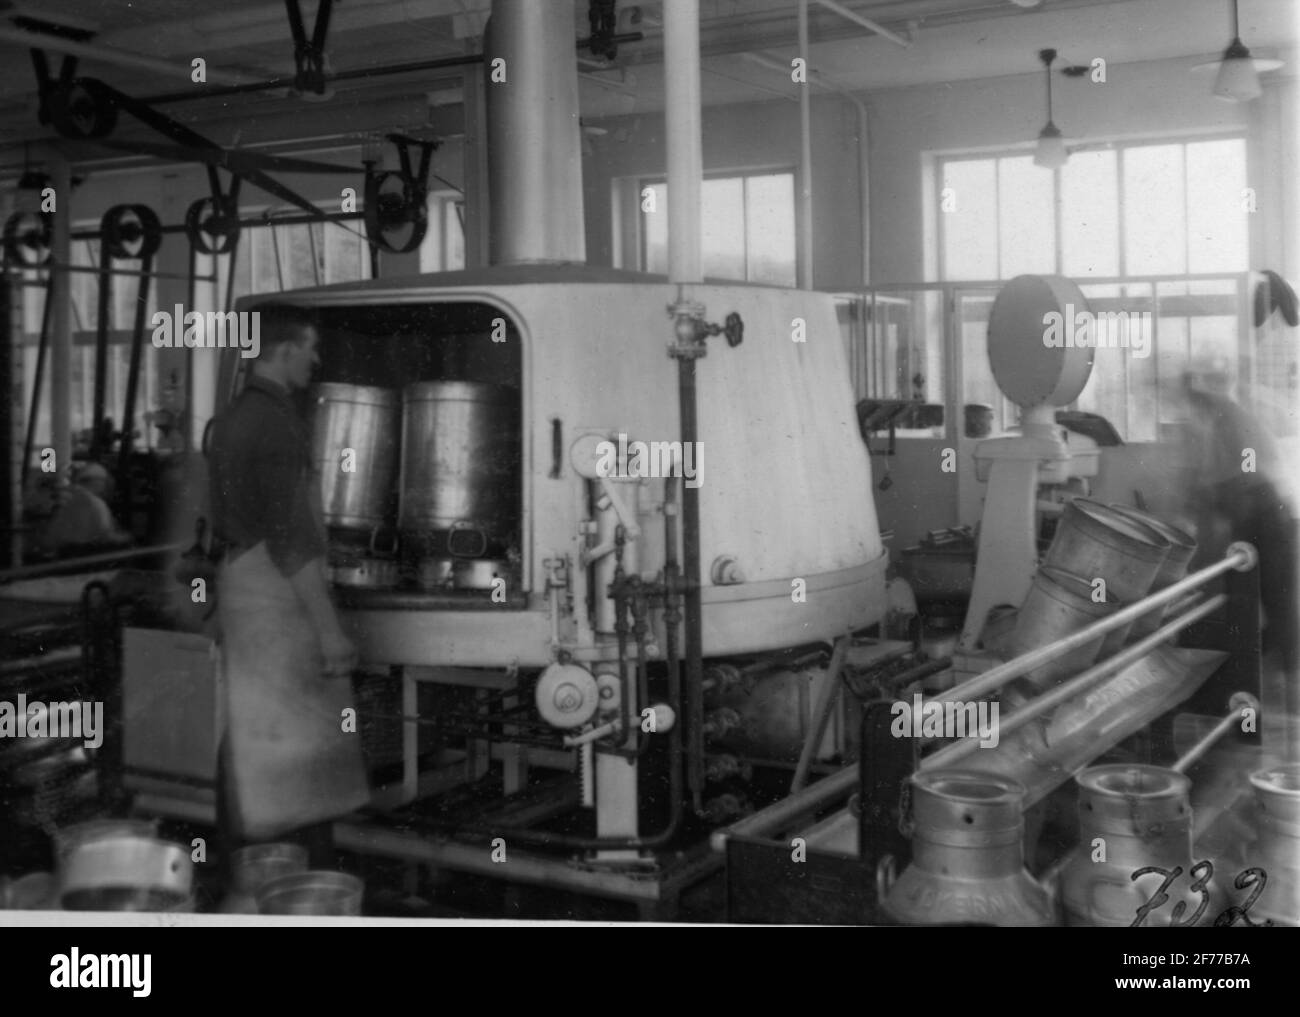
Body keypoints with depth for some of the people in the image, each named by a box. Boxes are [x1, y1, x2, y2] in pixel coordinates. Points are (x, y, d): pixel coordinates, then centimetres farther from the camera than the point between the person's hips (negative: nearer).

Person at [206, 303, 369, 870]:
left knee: (248, 736, 13)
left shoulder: (233, 417, 15)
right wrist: (329, 628, -21)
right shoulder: (278, 423, -15)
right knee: (304, 745, -6)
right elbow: (290, 536, -21)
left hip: (238, 584, 9)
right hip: (279, 592, -9)